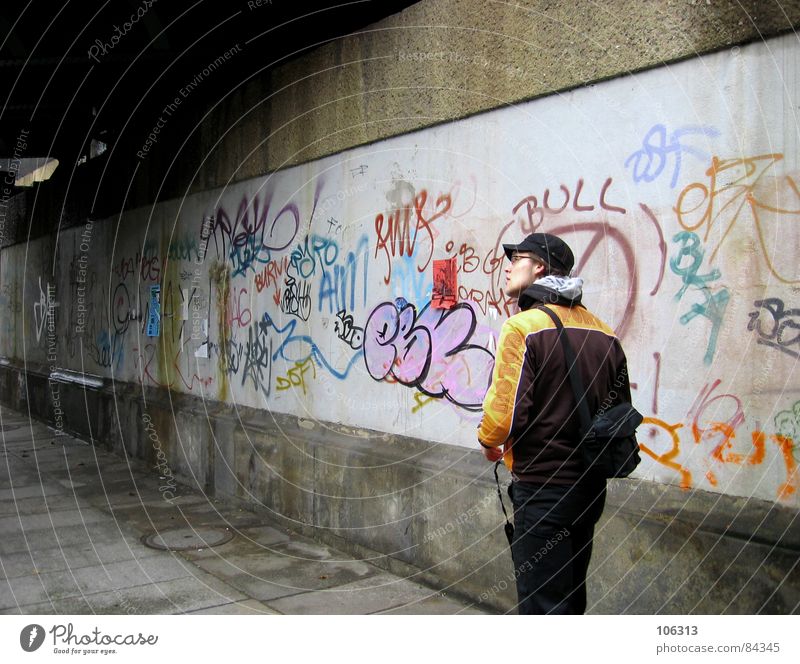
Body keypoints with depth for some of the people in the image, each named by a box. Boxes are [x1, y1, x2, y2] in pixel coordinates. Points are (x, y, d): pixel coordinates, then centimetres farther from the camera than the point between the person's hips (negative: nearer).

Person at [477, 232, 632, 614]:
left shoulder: (523, 326, -15)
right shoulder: (603, 332, 6)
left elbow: (506, 411, -22)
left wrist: (489, 441, -1)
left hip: (542, 488, -8)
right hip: (591, 484, 8)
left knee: (542, 603, 2)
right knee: (570, 594, 22)